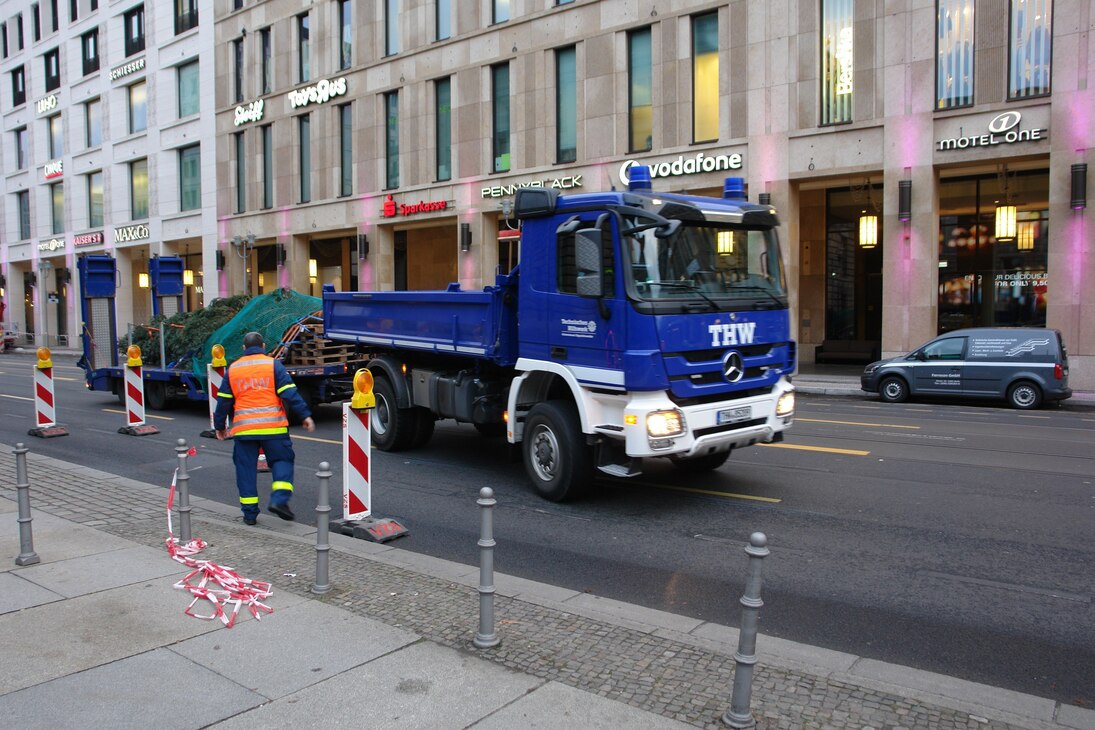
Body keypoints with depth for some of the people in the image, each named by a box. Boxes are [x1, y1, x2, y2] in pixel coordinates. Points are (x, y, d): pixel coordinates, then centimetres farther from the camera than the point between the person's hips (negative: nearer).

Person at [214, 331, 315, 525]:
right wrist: (305, 415, -6)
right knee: (282, 460, 8)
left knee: (245, 469, 9)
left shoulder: (232, 369, 12)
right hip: (273, 426, -2)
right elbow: (289, 393, -8)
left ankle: (249, 512, 10)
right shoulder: (273, 365, 1)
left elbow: (224, 401, 15)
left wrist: (219, 426, 25)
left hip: (243, 428, 3)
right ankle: (279, 499, -11)